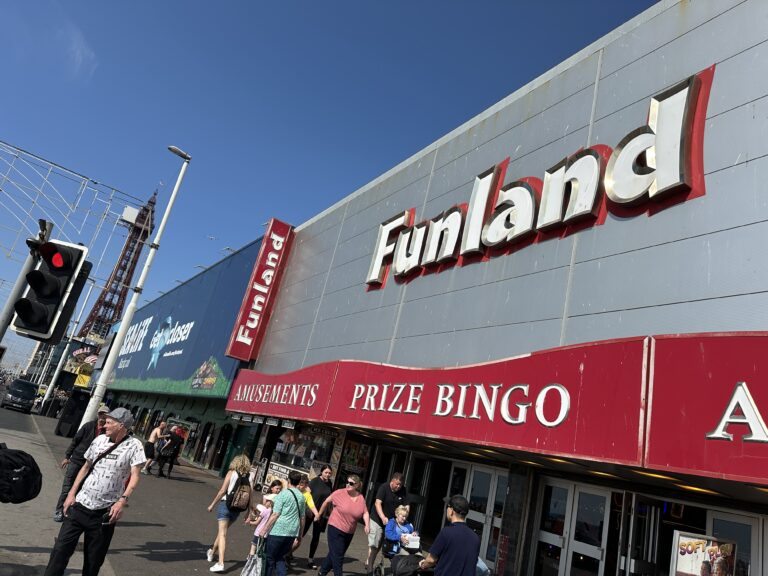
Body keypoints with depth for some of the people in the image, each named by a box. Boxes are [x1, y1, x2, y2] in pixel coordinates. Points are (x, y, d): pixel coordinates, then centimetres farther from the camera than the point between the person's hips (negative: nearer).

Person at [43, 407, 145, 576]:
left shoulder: (133, 445, -11)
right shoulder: (100, 439, 4)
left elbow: (135, 476, -17)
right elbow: (86, 467, 14)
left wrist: (122, 500, -30)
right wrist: (71, 494, 7)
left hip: (104, 511, -4)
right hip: (80, 505, 4)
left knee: (94, 558, 9)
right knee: (61, 549, 3)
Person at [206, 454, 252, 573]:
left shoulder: (232, 473, -6)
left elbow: (222, 491, -10)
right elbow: (250, 496, 3)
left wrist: (212, 505, -1)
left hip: (226, 504, -5)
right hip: (237, 509, 5)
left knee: (222, 534, -6)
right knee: (222, 531, 25)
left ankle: (220, 563, -16)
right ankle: (212, 552, 43)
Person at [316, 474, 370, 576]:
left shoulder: (361, 498, -5)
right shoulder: (340, 493, -15)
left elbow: (365, 512, 1)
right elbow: (327, 502, -2)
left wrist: (367, 525, -16)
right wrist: (319, 514, 7)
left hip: (349, 532, 5)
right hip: (336, 528, -5)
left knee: (335, 554, 18)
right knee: (338, 556, -5)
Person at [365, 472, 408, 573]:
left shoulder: (404, 491, -7)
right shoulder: (384, 488, -17)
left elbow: (406, 507, -5)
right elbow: (377, 503, -24)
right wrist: (383, 517, -37)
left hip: (391, 521, 4)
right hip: (378, 519, -4)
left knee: (379, 544, 12)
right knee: (374, 543, -7)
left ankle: (369, 562, 29)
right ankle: (369, 566, 6)